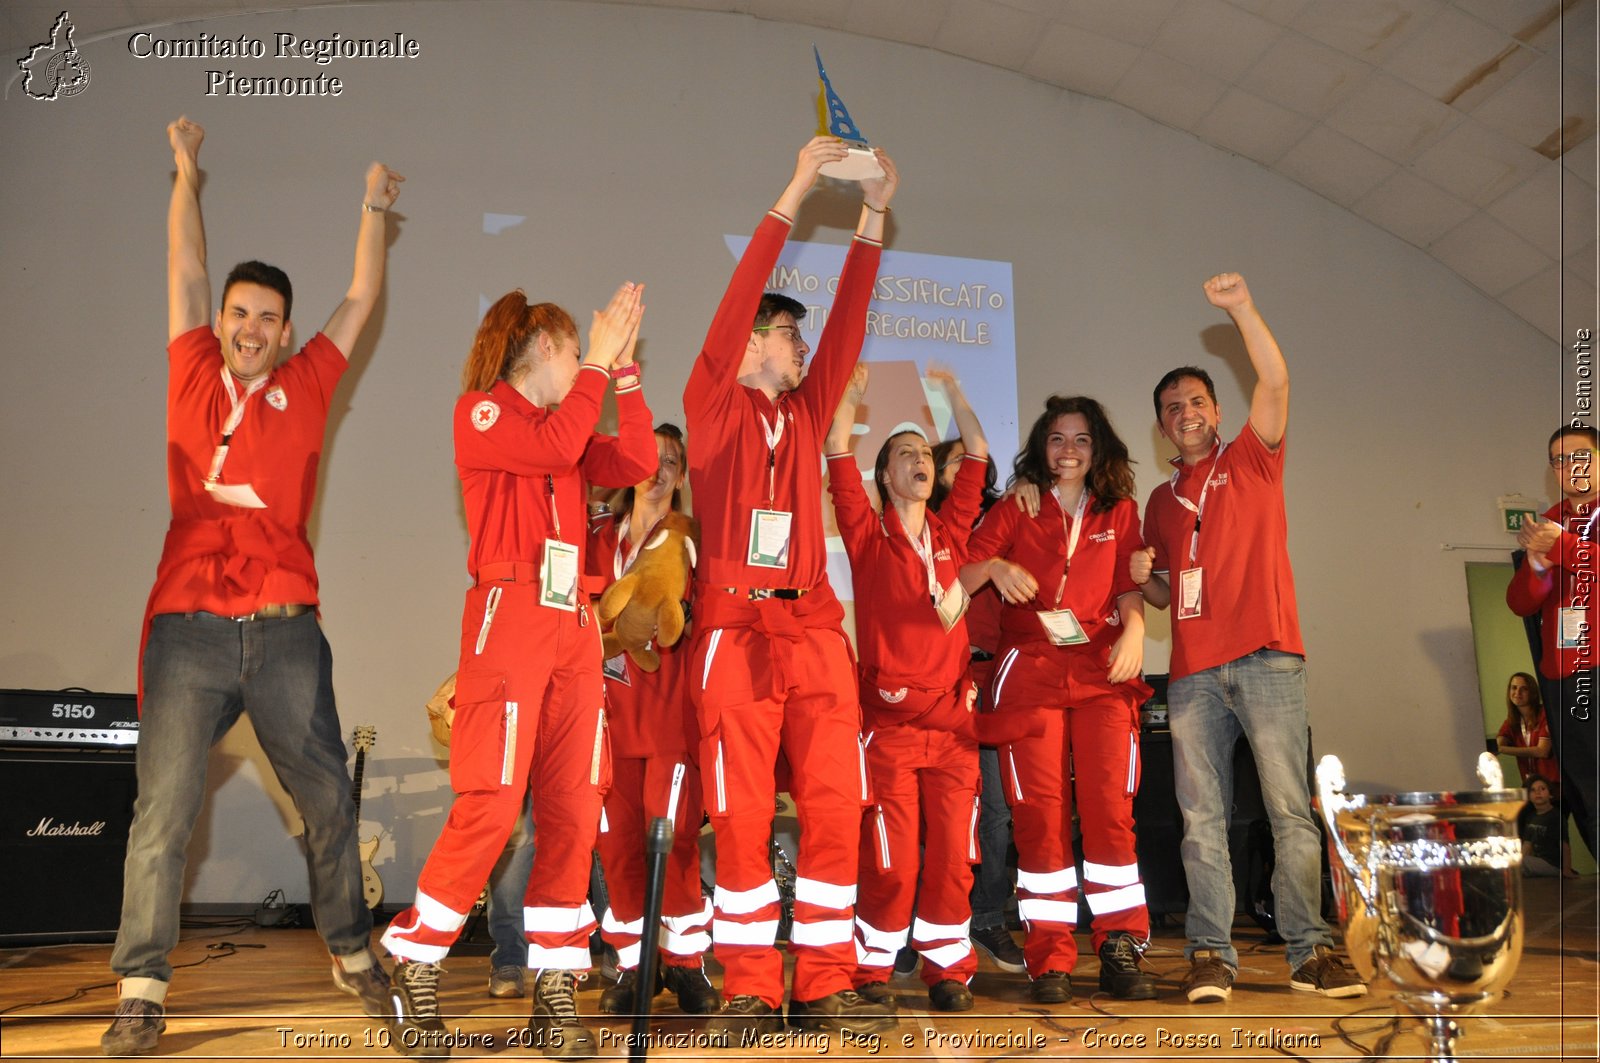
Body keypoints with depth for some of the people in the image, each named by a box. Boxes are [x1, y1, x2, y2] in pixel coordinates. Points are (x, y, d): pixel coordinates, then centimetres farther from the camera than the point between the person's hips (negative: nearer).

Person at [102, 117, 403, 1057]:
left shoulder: (305, 387, 11)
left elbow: (363, 301, 16)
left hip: (286, 628, 0)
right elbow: (187, 272, 18)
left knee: (328, 797, 7)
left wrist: (375, 210, 21)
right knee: (164, 809, -3)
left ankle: (354, 955, 23)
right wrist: (189, 173, 23)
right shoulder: (194, 378, 12)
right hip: (189, 627, 0)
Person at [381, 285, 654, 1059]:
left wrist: (624, 367, 7)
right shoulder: (480, 411, 4)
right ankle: (413, 969, 7)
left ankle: (553, 990, 9)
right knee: (491, 803, -11)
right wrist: (598, 362, -5)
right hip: (510, 617, -7)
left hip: (575, 626, 7)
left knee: (574, 807, 2)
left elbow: (637, 461, 6)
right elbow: (555, 448, -15)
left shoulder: (566, 425, 22)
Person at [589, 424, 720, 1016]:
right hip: (612, 706, 3)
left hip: (671, 705, -3)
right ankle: (631, 964, 15)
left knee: (672, 835, -7)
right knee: (618, 838, 2)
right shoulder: (599, 535, 14)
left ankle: (686, 962, 7)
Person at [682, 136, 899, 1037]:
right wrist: (794, 194, -4)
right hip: (737, 629, -5)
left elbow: (850, 325, 14)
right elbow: (737, 302, -3)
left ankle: (824, 986, 10)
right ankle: (749, 990, 9)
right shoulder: (714, 406, 6)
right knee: (744, 816, -2)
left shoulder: (806, 412, 19)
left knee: (835, 807, 1)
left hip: (815, 629, 5)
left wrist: (873, 219, 11)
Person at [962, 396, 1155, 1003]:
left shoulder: (1119, 512, 18)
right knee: (1040, 813, -4)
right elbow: (958, 577, 3)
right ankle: (1050, 958, 2)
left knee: (1110, 807, -7)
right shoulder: (1015, 512, 13)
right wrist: (993, 567, -18)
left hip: (1103, 673, 1)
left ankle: (1120, 951, 3)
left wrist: (1134, 629, -11)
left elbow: (1129, 589, 10)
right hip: (1030, 673, -1)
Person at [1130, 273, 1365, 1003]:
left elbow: (1276, 383, -6)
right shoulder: (1161, 500, 21)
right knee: (1202, 818, 1)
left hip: (1266, 659, -3)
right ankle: (1210, 955, 4)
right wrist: (1144, 577, 4)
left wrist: (1242, 309, -15)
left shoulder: (1251, 461, 11)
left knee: (1289, 808, -3)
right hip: (1193, 672, 4)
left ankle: (1310, 951, 4)